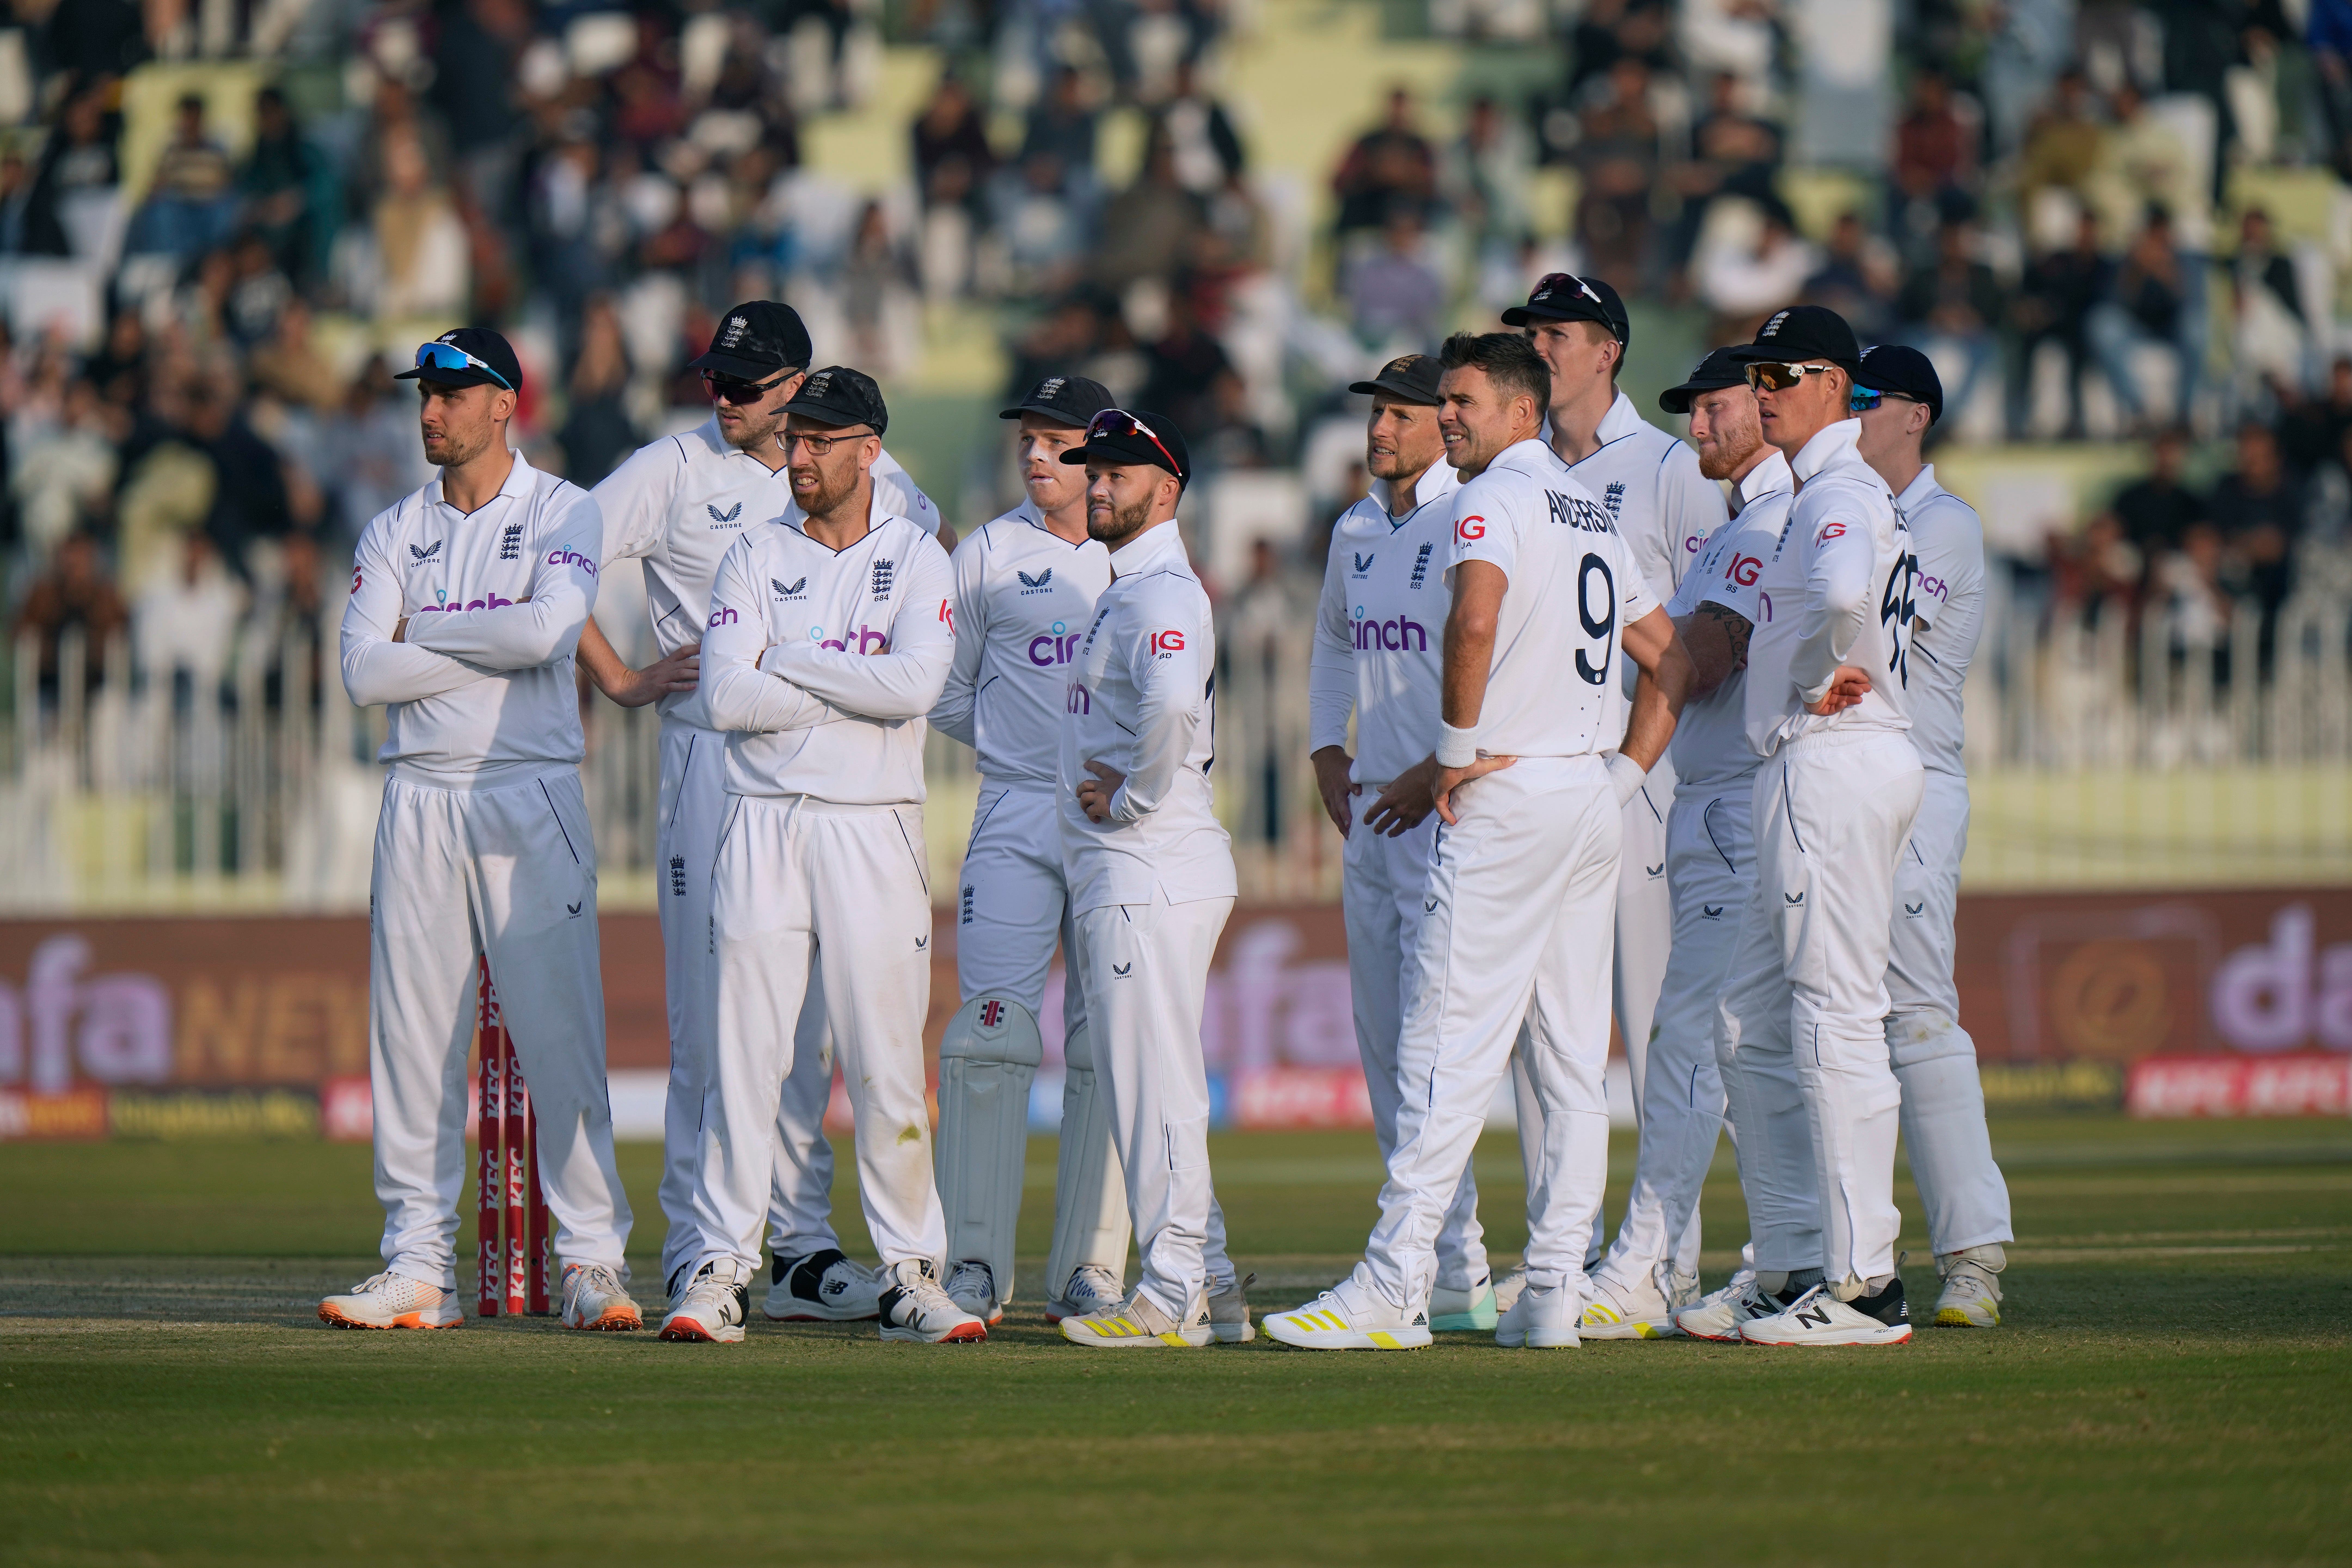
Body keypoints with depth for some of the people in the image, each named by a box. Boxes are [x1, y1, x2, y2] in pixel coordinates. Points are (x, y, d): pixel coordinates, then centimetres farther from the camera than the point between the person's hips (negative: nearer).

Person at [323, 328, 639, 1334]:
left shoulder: (563, 514, 2)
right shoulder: (394, 533, 12)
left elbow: (549, 628, -17)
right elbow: (365, 673, -1)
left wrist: (425, 631, -6)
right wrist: (494, 647, -7)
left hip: (532, 798, -4)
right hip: (420, 799, 4)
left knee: (560, 1031, -8)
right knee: (412, 1034, 2)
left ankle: (592, 1260, -5)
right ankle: (419, 1267, 5)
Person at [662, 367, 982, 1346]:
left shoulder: (916, 560, 5)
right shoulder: (755, 557, 8)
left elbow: (915, 685, -13)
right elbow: (726, 697, -6)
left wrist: (789, 660, -8)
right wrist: (859, 691, -9)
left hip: (874, 828, -1)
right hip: (763, 824, 1)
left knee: (887, 1063, -1)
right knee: (742, 1052, -2)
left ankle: (910, 1274, 5)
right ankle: (721, 1268, 1)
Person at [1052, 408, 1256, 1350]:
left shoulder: (1161, 592, -14)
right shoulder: (1127, 591, 19)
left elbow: (1173, 702, -33)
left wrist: (1135, 795, -19)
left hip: (1150, 873, -11)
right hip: (1114, 875, 11)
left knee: (1157, 1086, -9)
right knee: (1142, 1086, 13)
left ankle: (1175, 1298, -8)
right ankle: (1210, 1289, 15)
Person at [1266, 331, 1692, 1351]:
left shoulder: (1497, 497, -8)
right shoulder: (1596, 518, 20)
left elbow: (1477, 617, -27)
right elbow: (1670, 660, 22)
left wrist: (1458, 750, -16)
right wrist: (1624, 777, 16)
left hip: (1509, 798, -9)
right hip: (1591, 807, 9)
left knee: (1448, 1043, -11)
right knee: (1572, 1059, 7)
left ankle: (1394, 1286, -15)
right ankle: (1553, 1294, 6)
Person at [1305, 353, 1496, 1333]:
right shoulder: (1356, 532, 14)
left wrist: (1437, 775, -18)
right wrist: (1326, 752, 19)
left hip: (1447, 811, -8)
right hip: (1368, 808, 8)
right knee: (1380, 1040, 10)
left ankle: (1457, 1272, -12)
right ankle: (1421, 1249, 16)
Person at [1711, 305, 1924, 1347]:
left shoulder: (1840, 495, -12)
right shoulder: (1838, 495, 20)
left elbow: (1845, 592, -32)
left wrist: (1822, 681, -16)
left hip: (1834, 761, -11)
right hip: (1805, 774, 11)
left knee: (1835, 1024, -11)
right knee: (1752, 1022, 13)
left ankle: (1862, 1283, -11)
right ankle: (1795, 1264, 16)